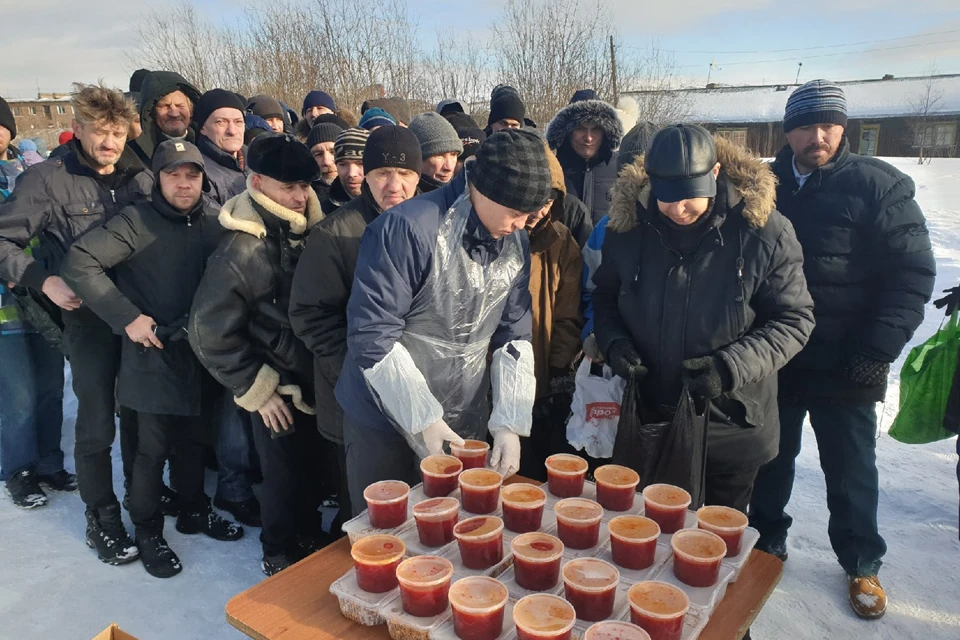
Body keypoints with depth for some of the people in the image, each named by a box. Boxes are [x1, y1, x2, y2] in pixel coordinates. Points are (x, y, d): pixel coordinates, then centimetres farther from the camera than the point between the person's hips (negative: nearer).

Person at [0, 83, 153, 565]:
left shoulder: (140, 179, 5)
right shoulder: (49, 180, -6)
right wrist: (45, 280, -17)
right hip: (89, 320, -3)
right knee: (97, 424, 5)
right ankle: (101, 520, 23)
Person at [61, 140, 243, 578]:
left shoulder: (214, 221, 2)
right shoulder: (136, 221, -11)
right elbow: (78, 263, -17)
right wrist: (127, 317, -18)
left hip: (200, 351, 4)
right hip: (153, 354, -4)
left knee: (193, 440, 18)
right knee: (152, 449, 7)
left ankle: (194, 510, 38)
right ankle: (148, 532, 26)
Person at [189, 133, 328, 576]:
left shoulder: (309, 231, 0)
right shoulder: (243, 248, -17)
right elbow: (209, 332, -14)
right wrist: (256, 389, -11)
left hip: (318, 382, 5)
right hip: (281, 393, -5)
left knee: (312, 470, 19)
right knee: (285, 478, 10)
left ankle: (309, 538, 43)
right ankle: (278, 555, 34)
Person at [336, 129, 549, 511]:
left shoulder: (516, 243, 1)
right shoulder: (407, 229, -20)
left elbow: (514, 335, 2)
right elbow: (372, 334, -21)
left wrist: (510, 422, -8)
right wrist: (425, 420, -21)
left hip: (467, 425, 5)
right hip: (386, 422, -5)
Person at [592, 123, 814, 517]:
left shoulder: (764, 232, -16)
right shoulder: (628, 225, -7)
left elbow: (794, 320, -9)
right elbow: (605, 296, 7)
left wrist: (733, 367, -24)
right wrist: (613, 343, -13)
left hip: (731, 428, -2)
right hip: (645, 422, 2)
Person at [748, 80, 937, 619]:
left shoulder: (879, 185, -8)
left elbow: (914, 273, -10)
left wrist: (878, 351, -15)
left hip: (845, 367, -3)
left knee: (851, 468, 13)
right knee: (771, 457, 17)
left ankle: (862, 564, 33)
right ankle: (767, 538, 39)